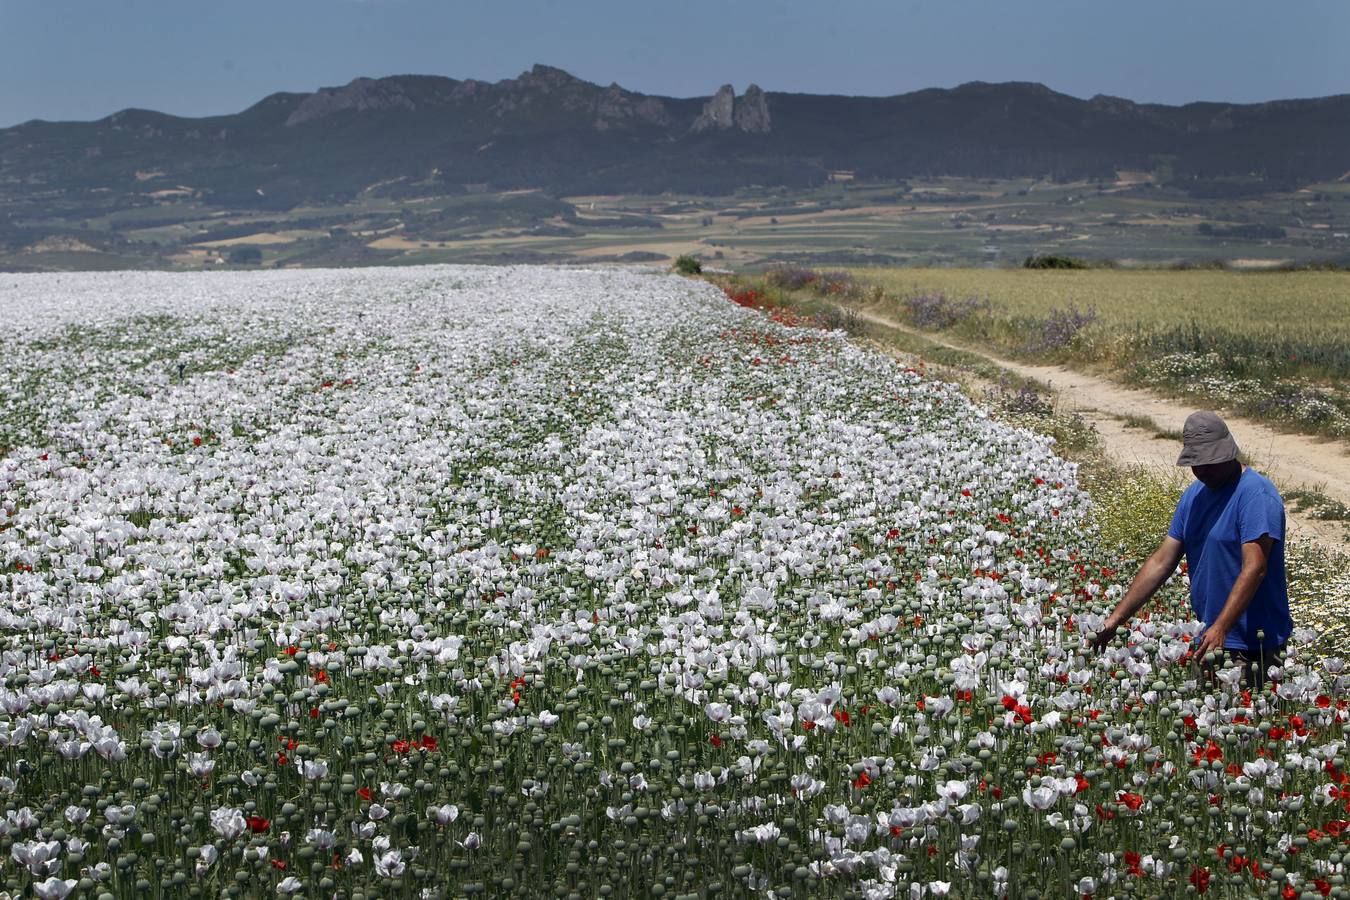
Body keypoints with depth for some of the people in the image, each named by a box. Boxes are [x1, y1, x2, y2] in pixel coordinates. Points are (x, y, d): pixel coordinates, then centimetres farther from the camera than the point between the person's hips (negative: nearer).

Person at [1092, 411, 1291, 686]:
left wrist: (1220, 628, -32)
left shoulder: (1256, 494, -13)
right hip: (1210, 642, 7)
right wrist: (1116, 619, 5)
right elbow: (1161, 561, 11)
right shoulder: (1194, 495, 12)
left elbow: (1254, 568, -22)